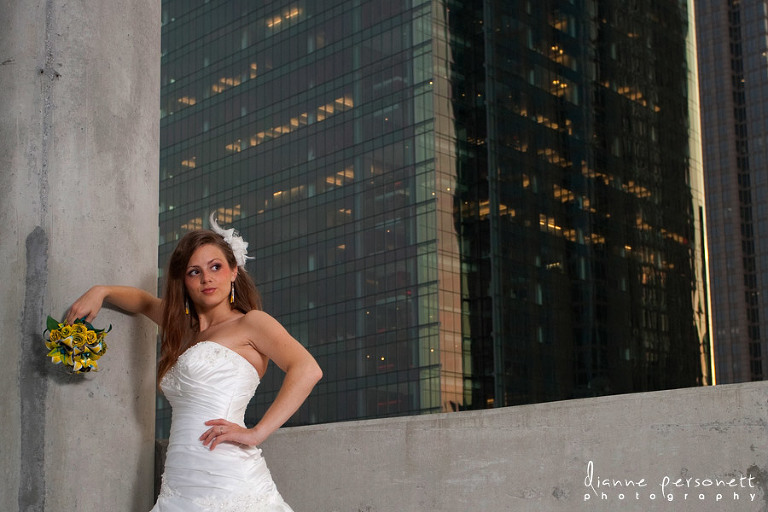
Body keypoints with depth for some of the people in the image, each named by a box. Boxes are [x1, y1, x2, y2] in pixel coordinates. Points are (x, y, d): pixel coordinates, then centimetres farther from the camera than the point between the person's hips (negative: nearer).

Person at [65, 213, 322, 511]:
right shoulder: (188, 332, 23)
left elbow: (307, 370, -14)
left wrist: (256, 433, -19)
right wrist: (100, 292, 22)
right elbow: (145, 301, 40)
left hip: (227, 483, -7)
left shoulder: (251, 322, 1)